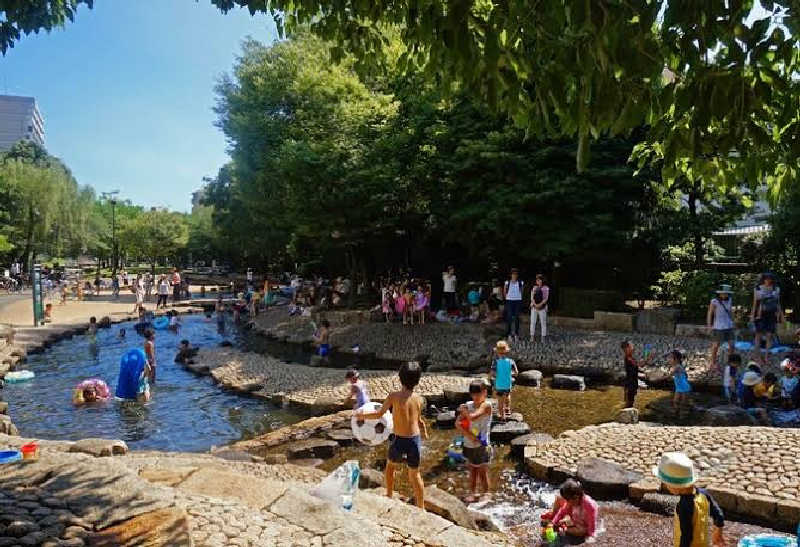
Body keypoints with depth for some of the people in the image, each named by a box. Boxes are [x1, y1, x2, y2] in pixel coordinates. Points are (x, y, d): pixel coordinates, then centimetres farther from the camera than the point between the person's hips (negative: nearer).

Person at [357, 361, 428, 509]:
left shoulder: (394, 396, -15)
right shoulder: (419, 399, -3)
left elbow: (379, 414, -7)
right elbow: (419, 420, 10)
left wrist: (362, 415, 10)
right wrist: (425, 433, 30)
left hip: (399, 441, -2)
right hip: (415, 440, 2)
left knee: (390, 465, 28)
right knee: (415, 474, 18)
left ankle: (389, 496, 38)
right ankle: (421, 508, 24)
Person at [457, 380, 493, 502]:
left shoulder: (486, 405, -15)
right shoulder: (468, 405, 1)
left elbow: (473, 417, -29)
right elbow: (458, 423, -3)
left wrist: (463, 410, -10)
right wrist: (468, 434, -16)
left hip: (482, 445, -5)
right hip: (469, 444, 5)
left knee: (483, 471, 5)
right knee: (472, 470, 17)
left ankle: (486, 495, 20)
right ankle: (473, 493, 30)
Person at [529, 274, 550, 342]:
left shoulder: (546, 288, 0)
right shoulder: (534, 287, 11)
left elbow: (546, 298, -5)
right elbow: (532, 297, 5)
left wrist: (540, 304, -16)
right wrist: (534, 304, -11)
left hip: (542, 307, -3)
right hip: (534, 307, 3)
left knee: (543, 322, -1)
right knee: (533, 322, 0)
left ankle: (543, 338, 3)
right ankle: (532, 337, 4)